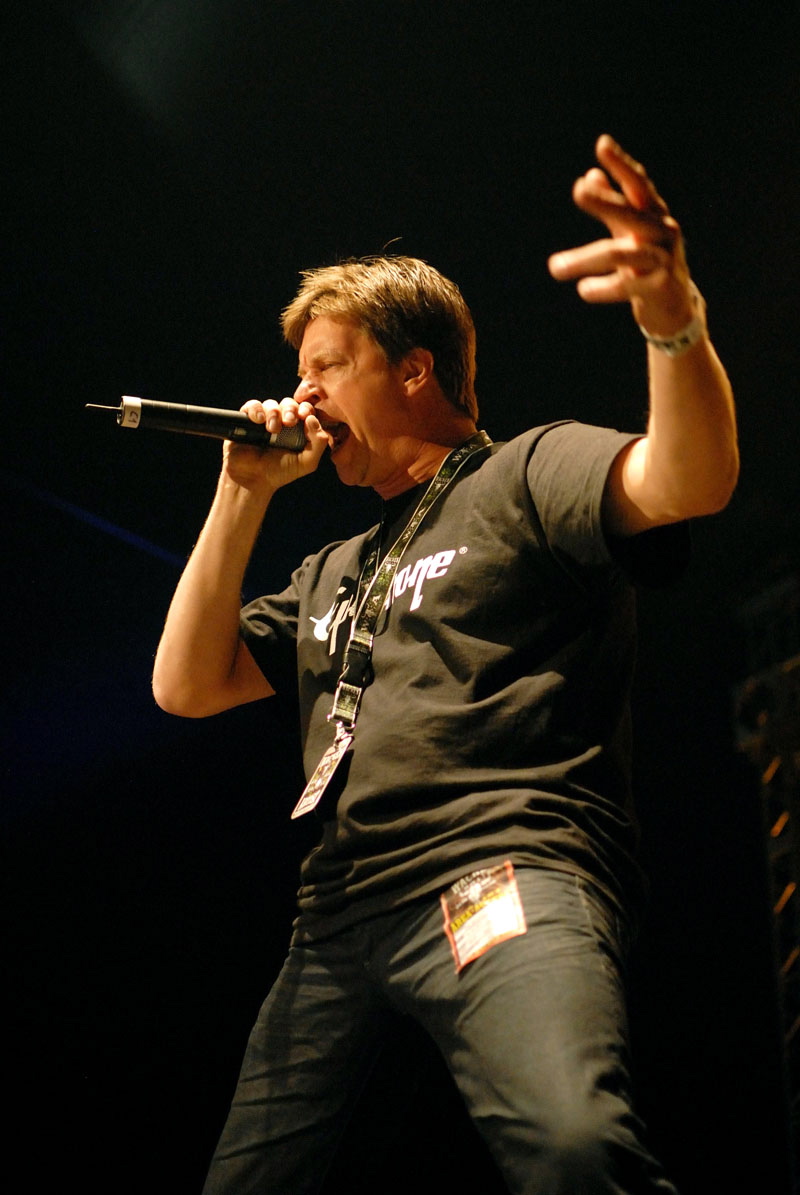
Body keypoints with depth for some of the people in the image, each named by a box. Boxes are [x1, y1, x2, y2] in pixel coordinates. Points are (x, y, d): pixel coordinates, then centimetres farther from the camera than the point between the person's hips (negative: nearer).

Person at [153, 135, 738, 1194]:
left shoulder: (528, 475, 8)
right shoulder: (335, 573, 29)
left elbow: (691, 482, -12)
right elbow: (185, 687, 21)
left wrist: (673, 322, -34)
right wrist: (245, 496, 16)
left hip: (504, 869, -7)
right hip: (342, 909, 8)